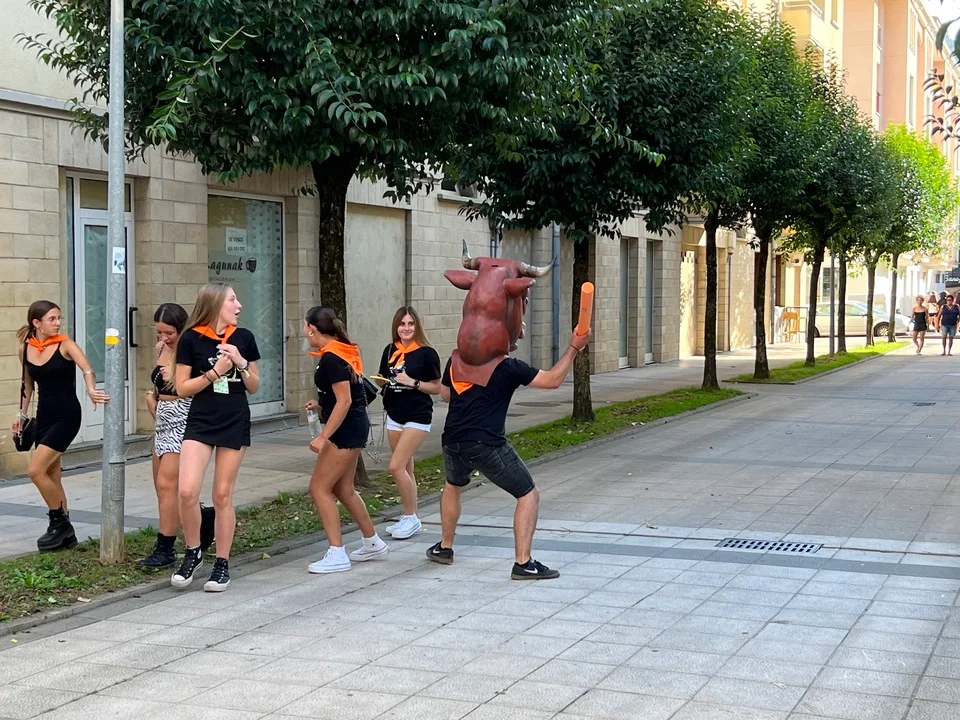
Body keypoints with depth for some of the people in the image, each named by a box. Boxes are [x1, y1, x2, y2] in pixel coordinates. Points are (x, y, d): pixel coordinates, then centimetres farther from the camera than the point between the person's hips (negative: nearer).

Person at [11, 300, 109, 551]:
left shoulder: (65, 345, -11)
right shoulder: (25, 348, 3)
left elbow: (87, 369, -27)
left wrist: (91, 390, -46)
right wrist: (22, 414, 15)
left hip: (67, 415, -6)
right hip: (44, 415, 6)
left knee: (35, 470, -14)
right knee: (51, 477, 8)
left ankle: (59, 523, 3)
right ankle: (64, 531, 20)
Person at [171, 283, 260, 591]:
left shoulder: (244, 338, 4)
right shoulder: (191, 339, -5)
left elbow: (254, 387, 9)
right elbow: (182, 388, -5)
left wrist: (241, 363, -9)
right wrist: (216, 371, -15)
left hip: (235, 424, 2)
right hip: (200, 422, -1)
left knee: (223, 495, 5)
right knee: (187, 491, -15)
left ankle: (222, 564, 15)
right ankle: (192, 552, 8)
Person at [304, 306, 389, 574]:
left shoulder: (331, 358, -19)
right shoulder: (340, 352, 10)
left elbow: (345, 401, -23)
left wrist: (323, 437, -23)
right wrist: (321, 406, 16)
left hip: (347, 430, -10)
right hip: (353, 428, 10)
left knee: (320, 488, -6)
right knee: (343, 489, 17)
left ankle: (337, 555, -4)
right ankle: (373, 543, 28)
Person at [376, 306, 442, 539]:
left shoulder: (426, 353, -10)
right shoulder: (390, 350, 6)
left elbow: (436, 388, -7)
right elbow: (383, 379, 17)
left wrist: (412, 382, -19)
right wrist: (383, 380, -5)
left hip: (417, 417, -6)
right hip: (394, 416, 6)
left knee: (396, 467, -13)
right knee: (405, 470, 11)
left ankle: (411, 518, 0)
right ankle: (409, 519, 20)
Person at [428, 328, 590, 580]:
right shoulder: (506, 367, -4)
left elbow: (445, 394, 27)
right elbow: (552, 380, -3)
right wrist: (573, 348, 2)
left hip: (453, 442, 6)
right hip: (487, 445, -6)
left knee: (453, 486, 36)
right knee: (529, 495, 5)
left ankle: (444, 548, 41)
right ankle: (523, 563, -2)